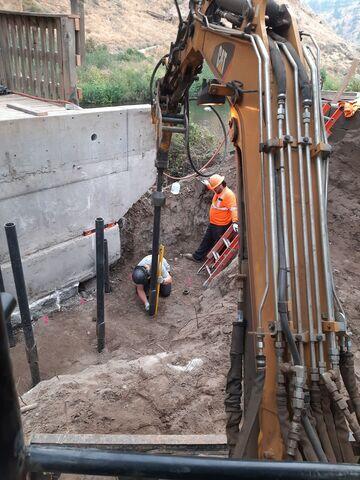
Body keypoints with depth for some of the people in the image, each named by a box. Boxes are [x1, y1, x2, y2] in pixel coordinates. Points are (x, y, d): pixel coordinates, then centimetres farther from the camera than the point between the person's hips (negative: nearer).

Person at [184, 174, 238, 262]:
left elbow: (233, 209, -29)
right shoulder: (218, 191, 6)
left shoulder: (229, 194, -22)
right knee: (206, 241, 20)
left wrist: (234, 222, -38)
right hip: (212, 223, 9)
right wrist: (207, 184, 47)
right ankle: (197, 257, 33)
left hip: (222, 225, -9)